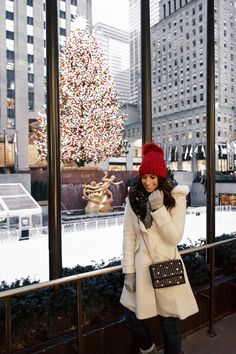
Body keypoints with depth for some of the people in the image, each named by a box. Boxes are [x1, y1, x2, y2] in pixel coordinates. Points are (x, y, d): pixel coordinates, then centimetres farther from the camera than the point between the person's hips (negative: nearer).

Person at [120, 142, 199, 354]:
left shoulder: (176, 197, -9)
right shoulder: (133, 198, -3)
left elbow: (175, 237, -14)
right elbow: (129, 236, -1)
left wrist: (158, 208, -23)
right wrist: (129, 270, -4)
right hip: (141, 266, 3)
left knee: (170, 323, 11)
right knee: (132, 318, 13)